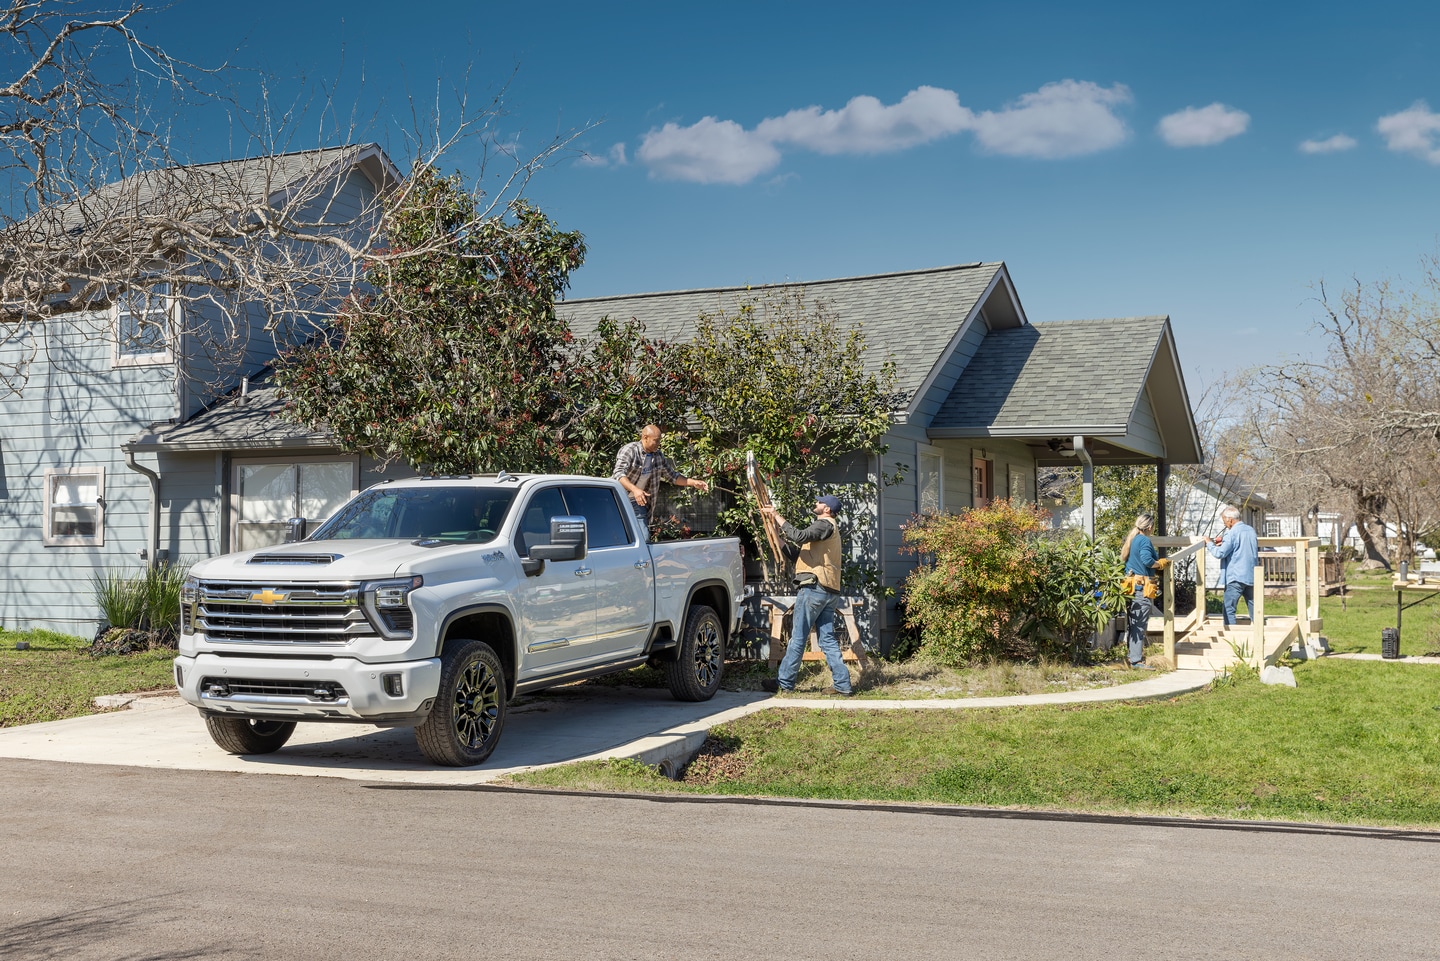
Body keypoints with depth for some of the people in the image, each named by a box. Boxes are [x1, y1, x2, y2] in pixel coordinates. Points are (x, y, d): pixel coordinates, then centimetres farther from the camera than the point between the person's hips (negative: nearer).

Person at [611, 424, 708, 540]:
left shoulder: (658, 456, 7)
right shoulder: (630, 450, -13)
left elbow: (672, 476, 18)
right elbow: (618, 474, -26)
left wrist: (694, 483, 5)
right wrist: (634, 489, -41)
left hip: (638, 504, 6)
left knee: (643, 539, 1)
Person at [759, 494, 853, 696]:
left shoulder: (824, 525, -4)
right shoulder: (829, 529, 28)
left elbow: (800, 536, -24)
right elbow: (798, 554, 25)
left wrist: (777, 517, -17)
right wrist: (781, 538, 15)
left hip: (814, 588, -10)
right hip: (829, 591, 10)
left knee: (798, 637, -4)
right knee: (828, 638, 7)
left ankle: (785, 682, 0)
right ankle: (842, 684, 2)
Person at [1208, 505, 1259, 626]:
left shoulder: (1232, 533, -14)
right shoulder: (1251, 530, 11)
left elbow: (1220, 553, -17)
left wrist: (1209, 544, -1)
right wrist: (1224, 542, 18)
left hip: (1236, 577, -8)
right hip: (1251, 575, 8)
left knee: (1229, 609, -4)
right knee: (1253, 607, 13)